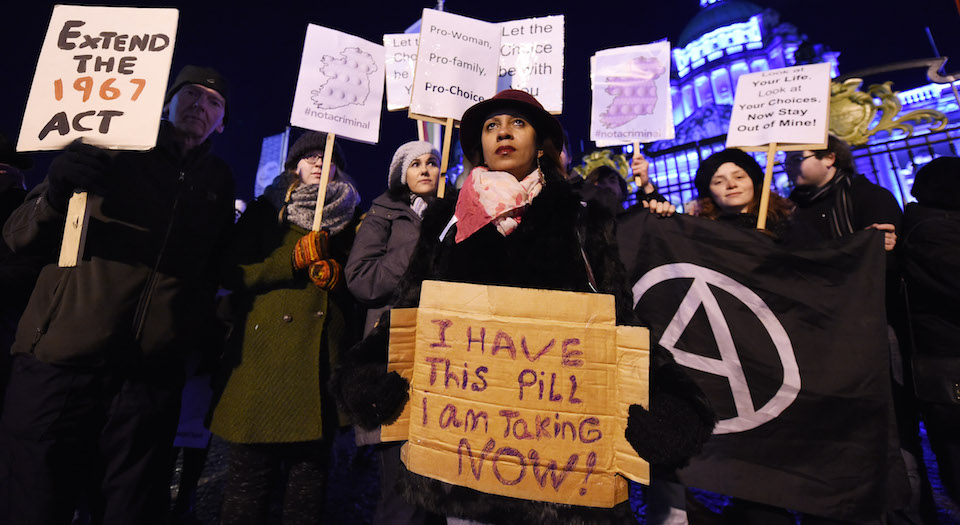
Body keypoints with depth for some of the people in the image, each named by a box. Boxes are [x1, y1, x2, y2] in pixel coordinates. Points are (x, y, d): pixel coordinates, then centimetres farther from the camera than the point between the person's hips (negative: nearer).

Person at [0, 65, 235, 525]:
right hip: (59, 364, -1)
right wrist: (57, 195, -17)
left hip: (150, 378, 2)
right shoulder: (112, 149, 6)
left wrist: (198, 334, 5)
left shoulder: (218, 181, 11)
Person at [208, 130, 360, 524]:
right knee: (253, 464, 1)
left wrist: (338, 275, -7)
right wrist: (296, 259, -9)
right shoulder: (266, 210, 12)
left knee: (311, 463, 5)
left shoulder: (350, 218, 15)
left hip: (325, 355, 1)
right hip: (269, 352, -1)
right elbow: (233, 274, 2)